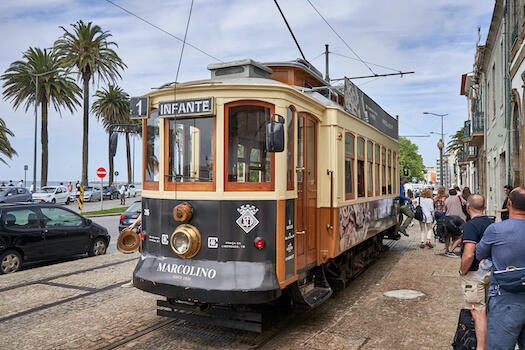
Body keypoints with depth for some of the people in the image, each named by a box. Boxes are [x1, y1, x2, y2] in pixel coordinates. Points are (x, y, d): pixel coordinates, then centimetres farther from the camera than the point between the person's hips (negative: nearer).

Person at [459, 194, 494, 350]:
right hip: (490, 272, 9)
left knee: (478, 312, -4)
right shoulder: (491, 223, 6)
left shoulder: (471, 225, -21)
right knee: (488, 309, 21)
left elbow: (468, 255, -29)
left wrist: (463, 271, -14)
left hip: (474, 274, -9)